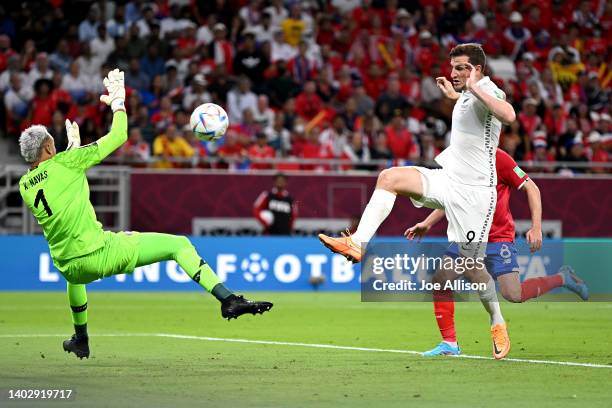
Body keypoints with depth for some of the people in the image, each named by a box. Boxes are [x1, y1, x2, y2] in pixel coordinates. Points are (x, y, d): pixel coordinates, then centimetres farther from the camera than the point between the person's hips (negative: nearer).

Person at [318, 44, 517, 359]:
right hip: (449, 179, 8)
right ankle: (358, 243, -21)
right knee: (390, 177, -13)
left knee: (469, 263, -5)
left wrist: (475, 89, -35)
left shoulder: (488, 91, -15)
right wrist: (454, 95, 39)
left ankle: (498, 324, 17)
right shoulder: (468, 95, 14)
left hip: (473, 190, -8)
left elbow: (508, 115, -40)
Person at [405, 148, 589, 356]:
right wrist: (427, 224, 11)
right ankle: (449, 343, 4)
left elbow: (531, 188, -10)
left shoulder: (498, 158, -13)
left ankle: (561, 278, 9)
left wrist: (536, 227, -17)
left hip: (498, 238, -6)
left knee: (513, 295, -16)